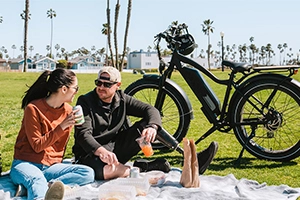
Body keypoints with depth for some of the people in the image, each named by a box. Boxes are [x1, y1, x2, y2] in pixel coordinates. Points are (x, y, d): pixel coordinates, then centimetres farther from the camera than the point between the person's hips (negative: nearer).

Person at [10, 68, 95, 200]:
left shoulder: (68, 110, 7)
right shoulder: (33, 109, -10)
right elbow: (37, 146, -12)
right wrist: (61, 127, -18)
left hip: (51, 166, 5)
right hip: (26, 164, -5)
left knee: (88, 173, -20)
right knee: (37, 179, -38)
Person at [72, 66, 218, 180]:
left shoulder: (121, 99, 2)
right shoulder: (85, 102, -10)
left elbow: (150, 110, -7)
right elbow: (83, 133, -22)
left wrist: (152, 127, -31)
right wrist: (100, 150, -42)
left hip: (118, 149, 5)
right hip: (91, 154, -4)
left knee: (148, 124, -14)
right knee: (108, 171, -42)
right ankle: (147, 166, -19)